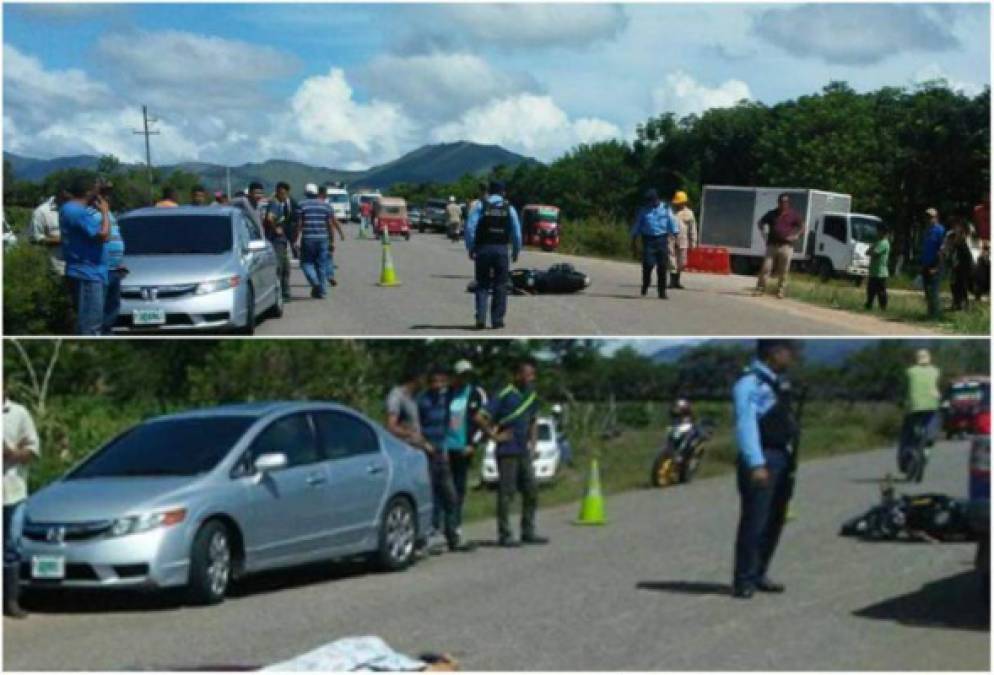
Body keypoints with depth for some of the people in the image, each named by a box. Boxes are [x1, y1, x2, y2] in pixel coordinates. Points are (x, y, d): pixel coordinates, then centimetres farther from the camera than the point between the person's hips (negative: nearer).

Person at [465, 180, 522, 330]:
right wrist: (516, 251, 12)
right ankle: (497, 319, 6)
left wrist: (470, 248, 0)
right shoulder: (509, 208, 5)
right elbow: (517, 232, 3)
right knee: (500, 286, 9)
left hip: (483, 249, 0)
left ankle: (480, 318, -6)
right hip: (501, 250, 0)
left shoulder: (481, 206, 1)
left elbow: (470, 227, -7)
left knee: (482, 285, 7)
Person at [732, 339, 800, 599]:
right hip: (762, 460, -9)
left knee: (775, 520, 13)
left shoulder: (780, 383, 16)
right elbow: (746, 425, -20)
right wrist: (756, 464, -27)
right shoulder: (750, 383, -13)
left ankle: (759, 574, 22)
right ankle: (744, 580, -1)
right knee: (754, 521, -7)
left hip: (782, 459, 9)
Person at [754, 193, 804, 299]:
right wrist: (763, 229, 4)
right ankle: (761, 288, 3)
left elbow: (802, 228, 6)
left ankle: (781, 291, 9)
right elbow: (760, 222, 23)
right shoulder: (772, 214, 11)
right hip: (772, 245, 2)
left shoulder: (793, 215, 5)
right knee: (766, 268, -4)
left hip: (786, 246, -2)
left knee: (783, 271, 0)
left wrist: (795, 236, -9)